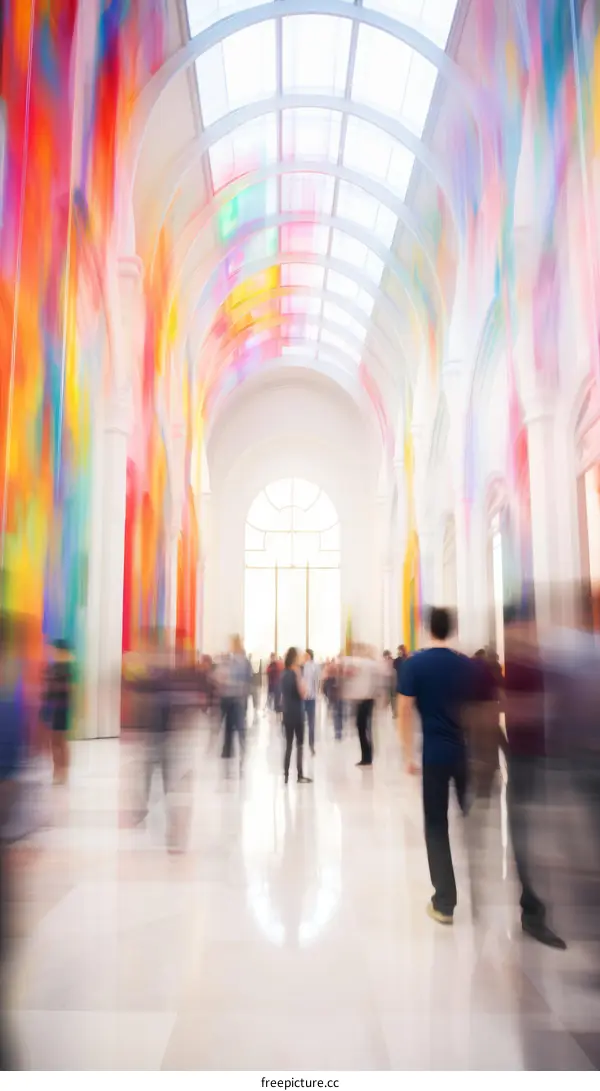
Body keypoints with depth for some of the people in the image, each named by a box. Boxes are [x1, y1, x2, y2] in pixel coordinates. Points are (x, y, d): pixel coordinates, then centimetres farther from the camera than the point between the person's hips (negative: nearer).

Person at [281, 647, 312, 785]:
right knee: (299, 745, 1)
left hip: (287, 713, 7)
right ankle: (300, 775, 4)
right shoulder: (294, 674, -15)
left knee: (288, 744, 10)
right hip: (296, 714, -7)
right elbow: (302, 694, -18)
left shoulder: (284, 674, 7)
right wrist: (299, 676, -17)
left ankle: (286, 775, 10)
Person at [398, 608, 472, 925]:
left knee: (436, 826, 5)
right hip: (468, 751, 3)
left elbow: (404, 711, -9)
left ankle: (444, 902, 8)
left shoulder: (414, 664, -7)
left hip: (436, 754, -3)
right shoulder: (466, 664, 3)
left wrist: (408, 754, -2)